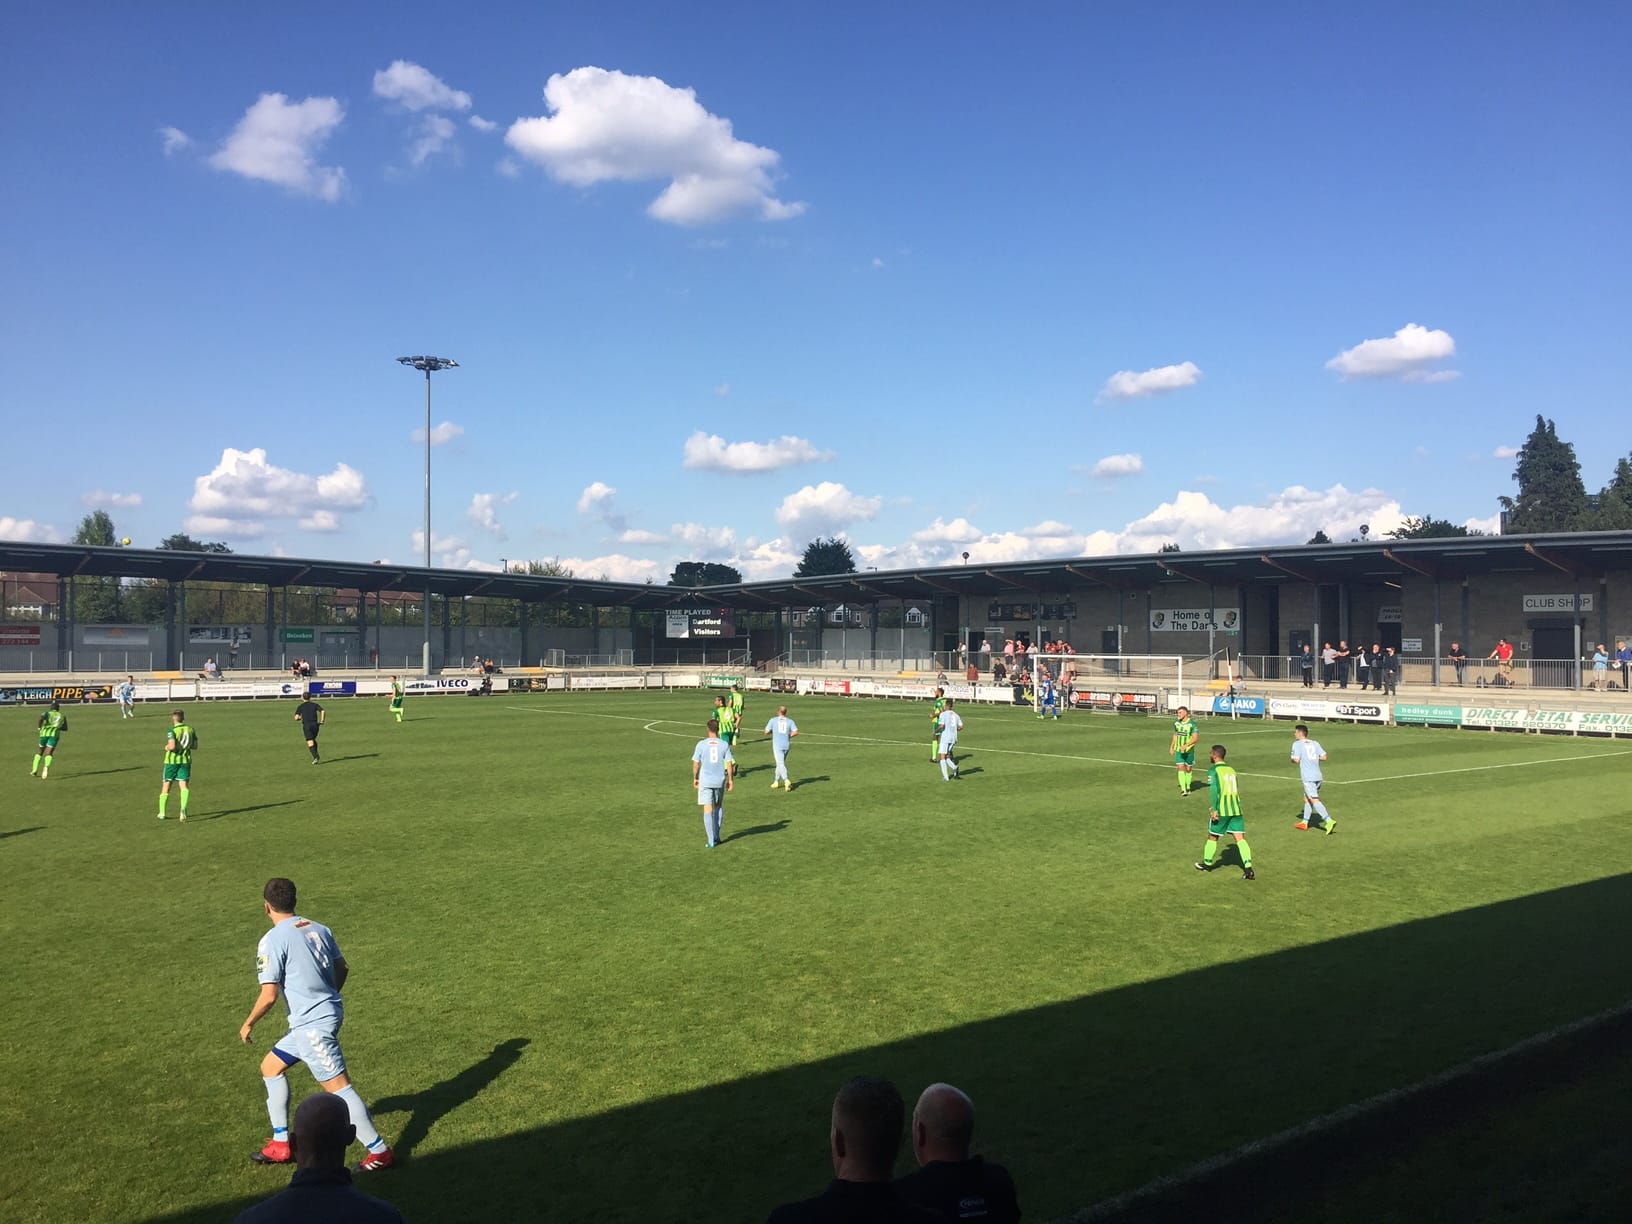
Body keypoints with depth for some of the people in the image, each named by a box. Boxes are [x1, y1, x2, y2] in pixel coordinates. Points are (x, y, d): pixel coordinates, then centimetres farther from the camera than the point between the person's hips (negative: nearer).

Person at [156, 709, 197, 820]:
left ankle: (162, 813, 18)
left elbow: (172, 746, -24)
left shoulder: (172, 731, -12)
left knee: (166, 786, 11)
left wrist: (167, 747, -3)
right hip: (186, 760, 3)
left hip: (172, 761, -3)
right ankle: (183, 808, -28)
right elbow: (195, 747, 8)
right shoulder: (191, 730, 3)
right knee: (184, 785, -3)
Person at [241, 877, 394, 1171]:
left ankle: (379, 1152, 1)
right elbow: (342, 969, 14)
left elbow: (269, 996, -17)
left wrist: (248, 1024, 0)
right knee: (270, 1066, 22)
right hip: (328, 1013, 9)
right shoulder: (319, 929, 6)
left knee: (338, 1086, -4)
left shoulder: (272, 940, -15)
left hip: (312, 1025, -9)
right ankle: (280, 1145, 28)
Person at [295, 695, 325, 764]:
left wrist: (300, 717, 19)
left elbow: (296, 717, -4)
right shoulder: (314, 704, 12)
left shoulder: (300, 707, 7)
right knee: (313, 740, 24)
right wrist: (321, 721, 2)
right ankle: (316, 755, 13)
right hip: (315, 725, 3)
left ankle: (315, 757, -23)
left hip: (306, 725, -3)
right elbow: (323, 711, -3)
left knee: (310, 743, -6)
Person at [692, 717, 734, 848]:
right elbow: (729, 764, -3)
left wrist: (695, 779, 11)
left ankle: (711, 841, -6)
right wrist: (730, 780, 7)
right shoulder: (725, 745, -2)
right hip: (720, 781, 2)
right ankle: (716, 836, 22)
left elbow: (695, 763, -2)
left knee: (707, 810, -1)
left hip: (705, 781, -2)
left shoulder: (701, 744, -6)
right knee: (718, 808, 20)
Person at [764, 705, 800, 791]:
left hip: (777, 745, -3)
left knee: (781, 764, -9)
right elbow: (796, 732, -8)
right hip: (786, 745, 3)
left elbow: (766, 732, -3)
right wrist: (789, 735, 9)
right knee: (781, 763, 20)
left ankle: (786, 781, -28)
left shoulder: (773, 720, -1)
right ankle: (776, 781, 30)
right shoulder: (790, 721, 3)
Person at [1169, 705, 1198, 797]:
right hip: (1178, 750, 3)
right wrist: (1171, 746, 17)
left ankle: (1188, 787, 28)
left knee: (1188, 769, 11)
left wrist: (1185, 746, -28)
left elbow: (1195, 738, -18)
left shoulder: (1192, 723, -14)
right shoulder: (1176, 722, 3)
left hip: (1189, 750, -3)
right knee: (1181, 768, -8)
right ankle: (1183, 789, -9)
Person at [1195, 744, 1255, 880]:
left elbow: (1214, 790, -17)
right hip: (1236, 809, 5)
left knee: (1212, 837, 13)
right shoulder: (1231, 769, 16)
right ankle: (1248, 869, -12)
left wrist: (1214, 809, -18)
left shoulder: (1213, 770, -5)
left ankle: (1207, 863, 27)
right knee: (1240, 838, 0)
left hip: (1221, 810, -5)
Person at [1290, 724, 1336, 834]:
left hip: (1308, 777, -7)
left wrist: (1292, 759, 9)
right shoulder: (1315, 743, 13)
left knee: (1315, 801, -9)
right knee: (1307, 799, 20)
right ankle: (1304, 822, 27)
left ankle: (1329, 821, -22)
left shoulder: (1297, 744, -4)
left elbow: (1296, 760, -12)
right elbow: (1323, 757, 4)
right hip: (1318, 776, 7)